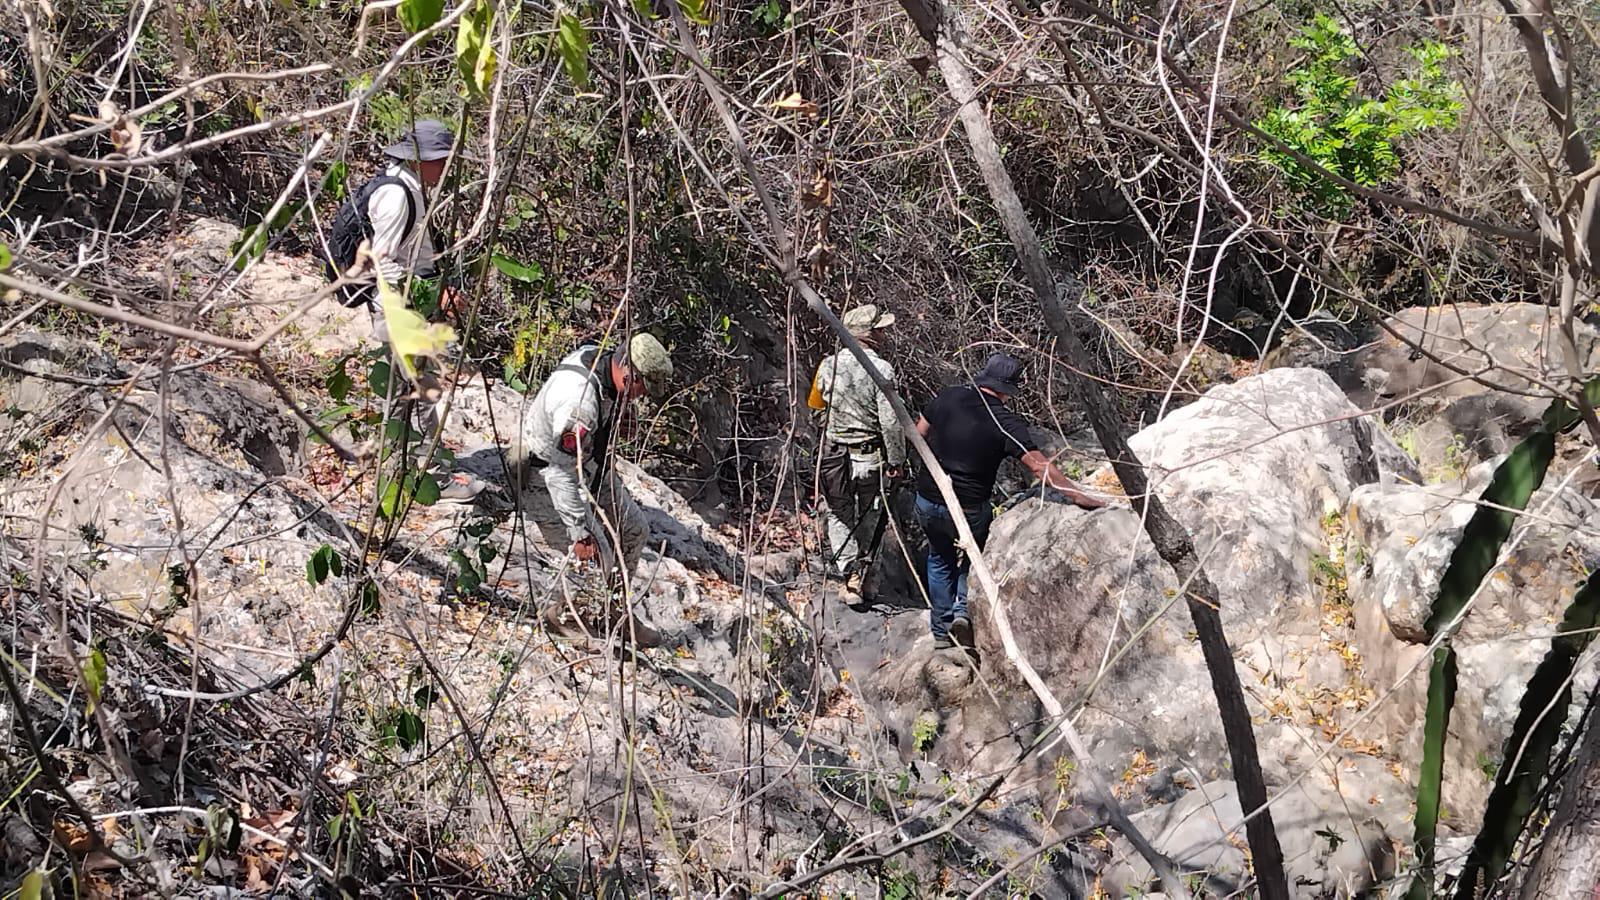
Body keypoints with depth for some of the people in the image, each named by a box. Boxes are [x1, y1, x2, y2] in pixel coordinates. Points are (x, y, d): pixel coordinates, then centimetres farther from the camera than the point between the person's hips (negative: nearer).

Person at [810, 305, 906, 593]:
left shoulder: (829, 365, -4)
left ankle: (847, 567, -3)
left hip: (834, 454, 3)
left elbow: (815, 401, 15)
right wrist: (897, 460, -7)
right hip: (871, 457, -3)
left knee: (839, 514, 12)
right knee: (871, 515, 16)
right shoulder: (881, 370, -17)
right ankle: (861, 566, 18)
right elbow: (891, 421, -17)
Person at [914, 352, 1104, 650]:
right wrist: (1079, 497, -17)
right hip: (970, 511, -3)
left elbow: (919, 433, 10)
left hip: (927, 501, 3)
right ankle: (963, 611, 4)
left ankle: (941, 632, 27)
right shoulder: (1005, 422, -15)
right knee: (972, 558, 26)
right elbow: (1040, 466, -20)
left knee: (940, 559, 27)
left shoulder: (949, 397, -4)